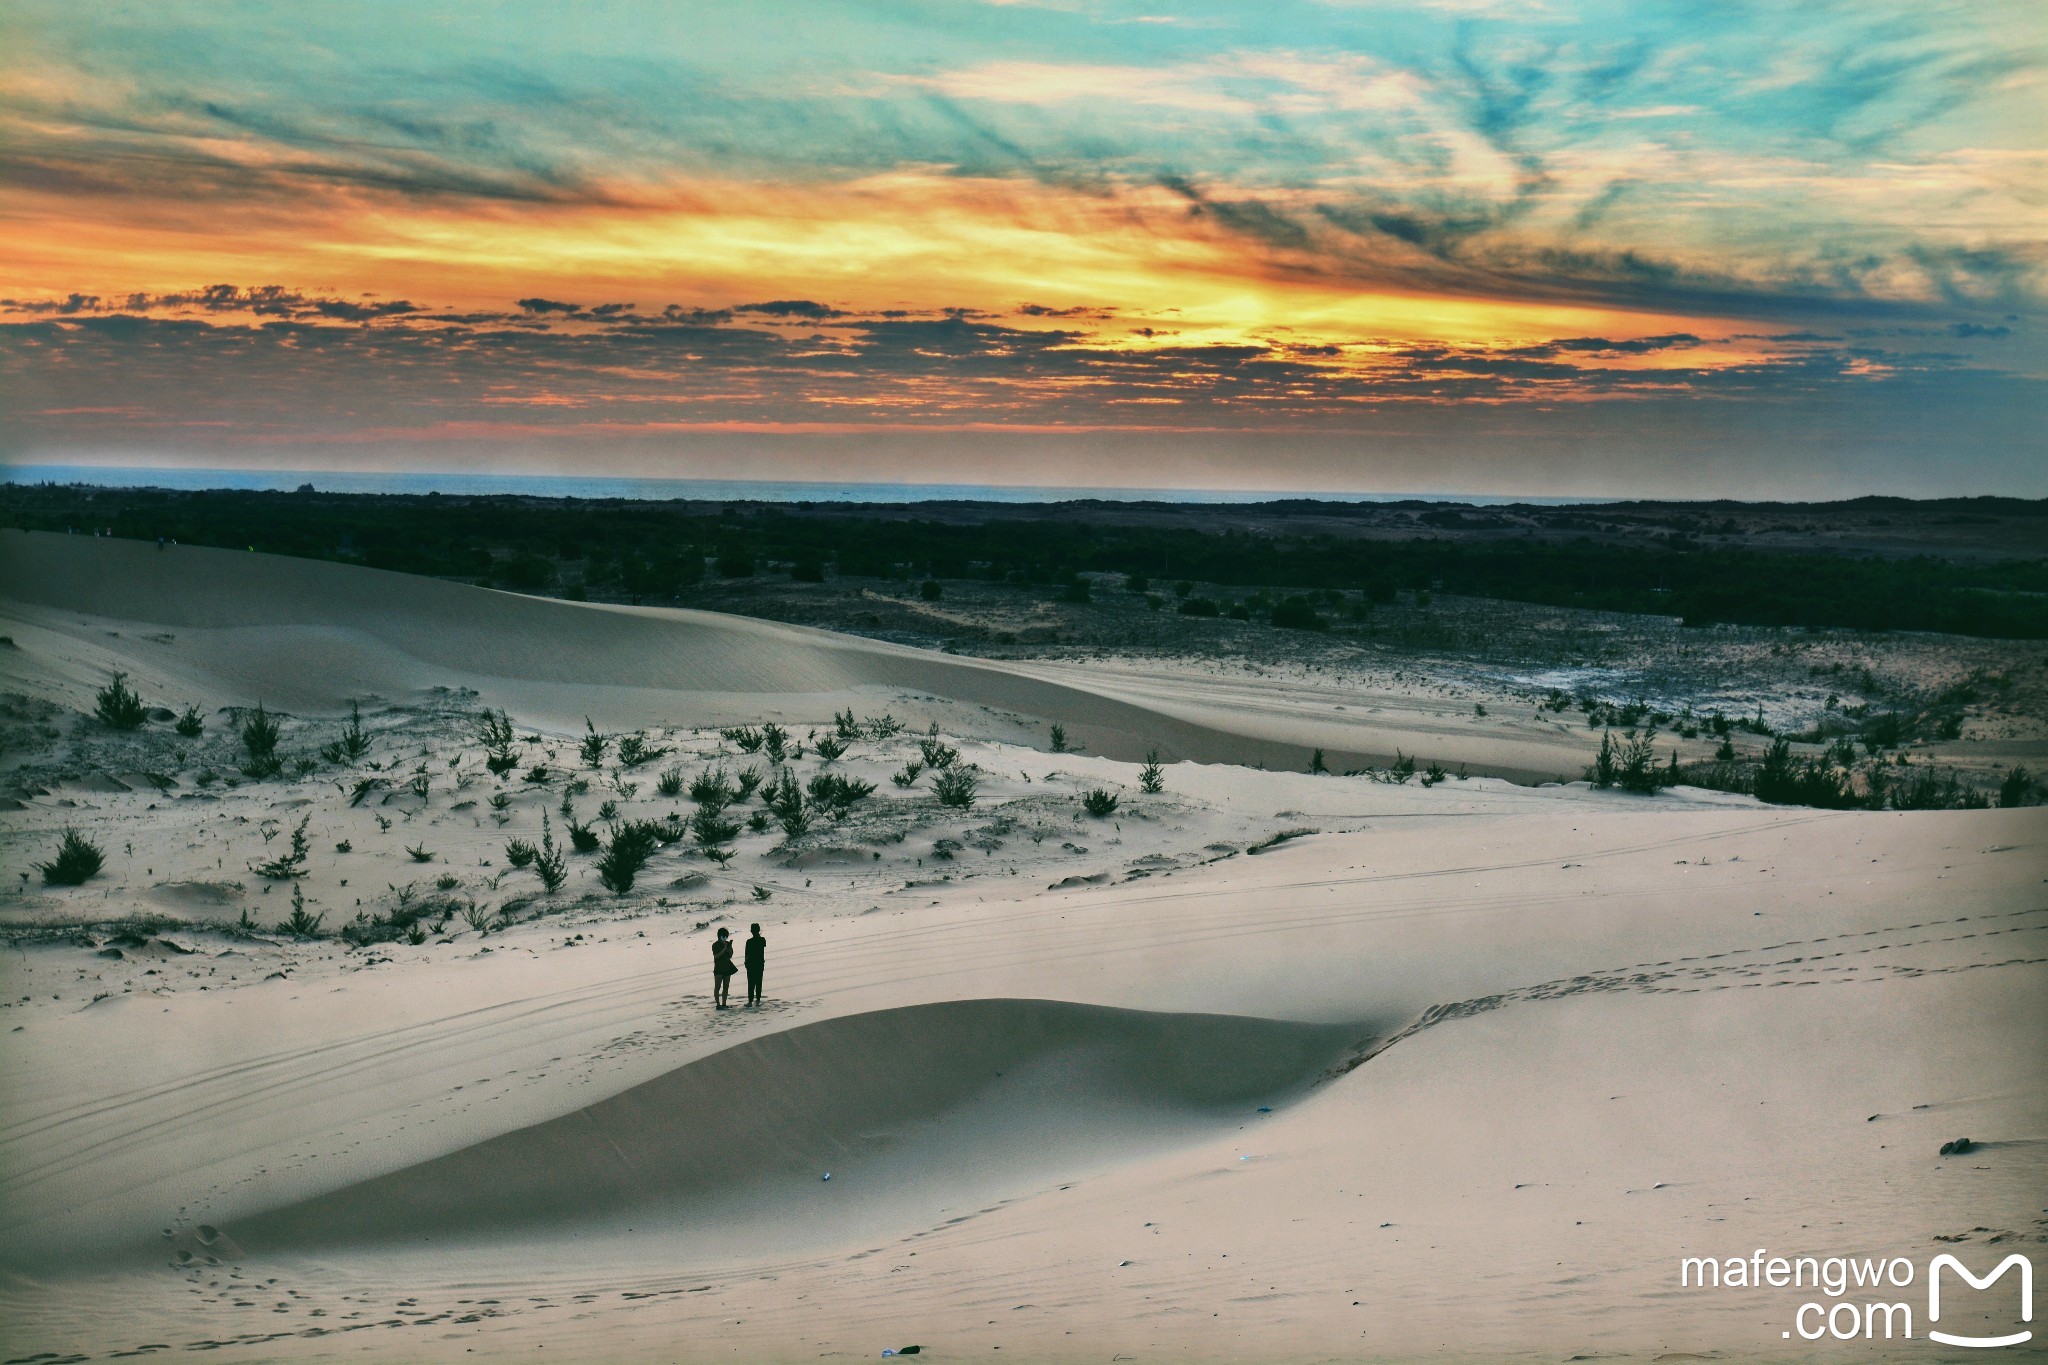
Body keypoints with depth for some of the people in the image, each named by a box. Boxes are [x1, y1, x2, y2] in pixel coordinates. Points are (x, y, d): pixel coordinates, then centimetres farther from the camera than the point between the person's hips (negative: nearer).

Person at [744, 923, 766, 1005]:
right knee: (759, 983, 11)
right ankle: (758, 1000, 13)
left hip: (751, 964, -3)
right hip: (760, 964, 3)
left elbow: (747, 954, -9)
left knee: (751, 983, 1)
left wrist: (746, 962, 6)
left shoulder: (749, 941, -14)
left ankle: (750, 1001, 1)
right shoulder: (762, 940, -5)